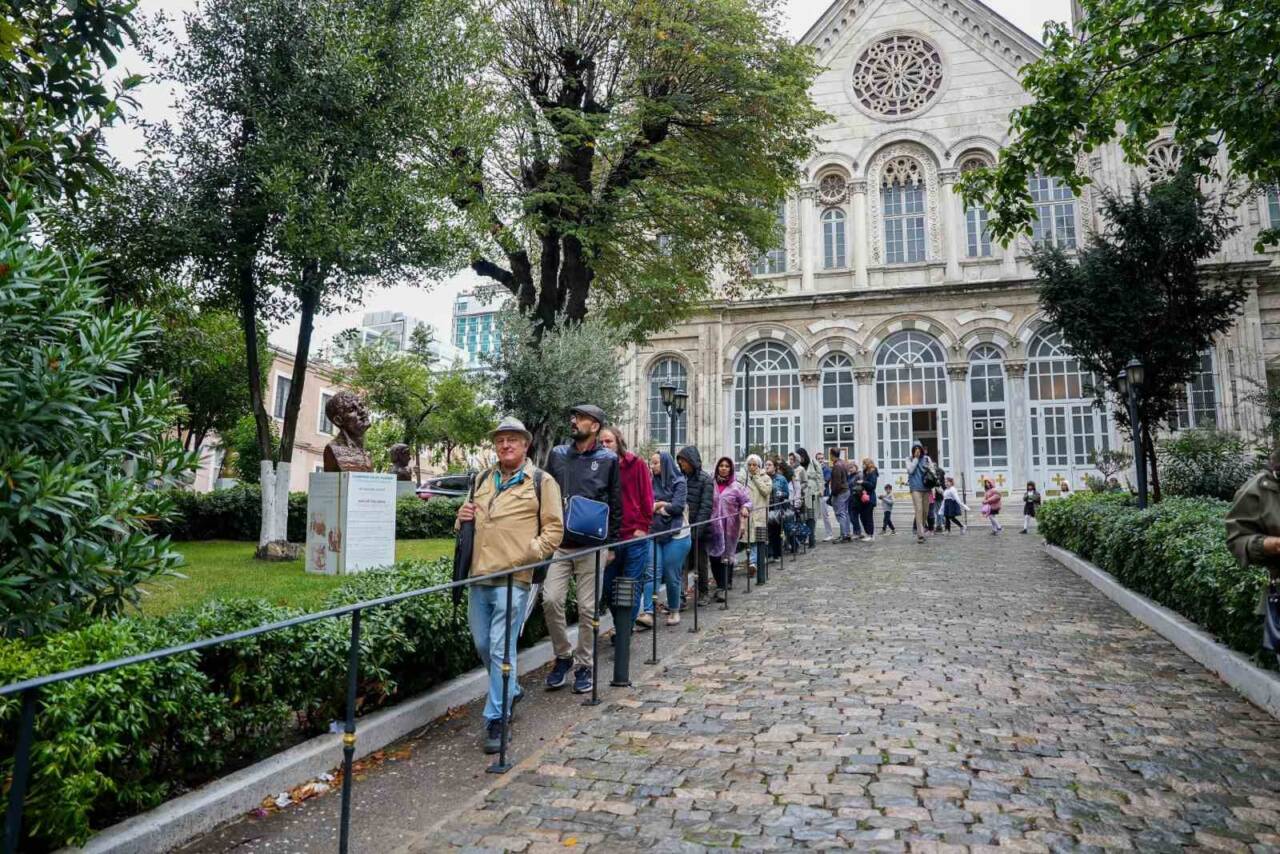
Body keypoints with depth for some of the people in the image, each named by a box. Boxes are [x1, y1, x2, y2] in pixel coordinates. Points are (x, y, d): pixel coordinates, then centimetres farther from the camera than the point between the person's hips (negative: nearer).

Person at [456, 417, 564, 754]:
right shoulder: (482, 480, 18)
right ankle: (510, 690, 39)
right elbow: (467, 520, 28)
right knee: (482, 645, 16)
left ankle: (496, 720, 6)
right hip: (478, 576, 6)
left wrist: (530, 553, -16)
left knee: (501, 649, -5)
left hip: (512, 578, -6)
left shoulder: (541, 482, 0)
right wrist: (463, 518, 5)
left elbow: (554, 528, -3)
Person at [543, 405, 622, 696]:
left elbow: (616, 504, 3)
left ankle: (583, 665, 20)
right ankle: (563, 655, 16)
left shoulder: (608, 459, 1)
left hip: (592, 546, -2)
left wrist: (611, 544, 1)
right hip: (559, 543, 2)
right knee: (551, 600, -7)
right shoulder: (557, 454, 8)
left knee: (588, 608, 4)